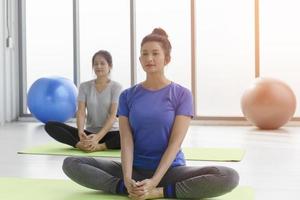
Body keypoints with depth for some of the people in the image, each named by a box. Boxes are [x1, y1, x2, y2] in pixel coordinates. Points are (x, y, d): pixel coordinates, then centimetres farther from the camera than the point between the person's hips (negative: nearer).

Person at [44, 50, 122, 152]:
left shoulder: (116, 86, -3)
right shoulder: (84, 86, 5)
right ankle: (80, 144, -36)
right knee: (50, 126, -18)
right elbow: (81, 112, -6)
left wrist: (98, 137, -29)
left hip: (109, 133, -3)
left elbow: (112, 116, -13)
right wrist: (80, 131, -28)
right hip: (89, 133, 3)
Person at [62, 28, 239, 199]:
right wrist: (127, 179, -24)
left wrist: (154, 182, -23)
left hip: (169, 170, -2)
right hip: (135, 169, 2)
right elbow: (126, 141, -6)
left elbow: (175, 143, -11)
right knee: (71, 164, -17)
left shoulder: (182, 94, -3)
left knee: (229, 177, -28)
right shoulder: (128, 95, 4)